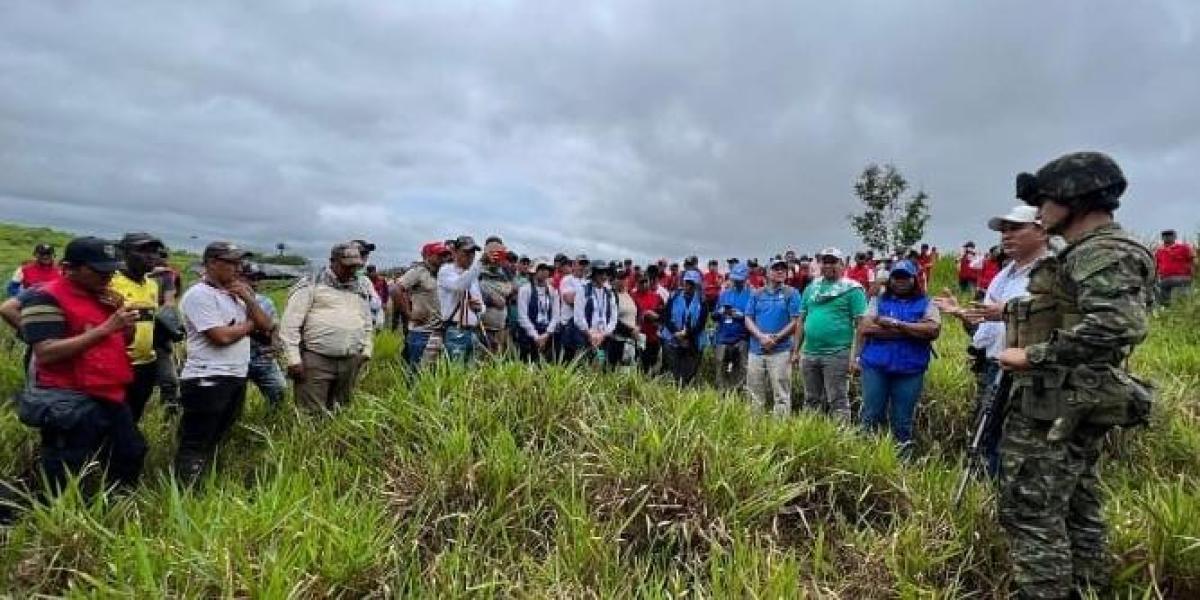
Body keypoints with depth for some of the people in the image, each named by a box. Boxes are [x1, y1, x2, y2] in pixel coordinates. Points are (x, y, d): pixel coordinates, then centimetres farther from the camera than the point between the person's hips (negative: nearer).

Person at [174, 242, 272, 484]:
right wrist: (249, 324, -2)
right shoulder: (199, 294, -11)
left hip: (236, 379, 9)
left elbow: (265, 326, 12)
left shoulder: (235, 295, 15)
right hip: (207, 381, -9)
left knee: (214, 442, 18)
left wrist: (249, 299, -2)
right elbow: (222, 336, -20)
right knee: (195, 446, -1)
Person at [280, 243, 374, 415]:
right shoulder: (311, 285, -3)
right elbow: (290, 323, -6)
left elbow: (368, 322, 24)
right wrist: (293, 359, -10)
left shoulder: (362, 287, 15)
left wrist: (366, 351, 16)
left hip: (351, 362, 5)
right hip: (316, 361, -5)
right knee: (312, 415, -5)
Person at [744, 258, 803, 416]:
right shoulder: (757, 294, 11)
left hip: (780, 351, -3)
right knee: (755, 394, 10)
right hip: (756, 350, 4)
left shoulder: (791, 294, 1)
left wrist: (775, 338, -12)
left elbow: (795, 322, -4)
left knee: (781, 395, -2)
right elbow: (748, 319, 6)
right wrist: (761, 337, -10)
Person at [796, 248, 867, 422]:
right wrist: (796, 350, 13)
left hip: (836, 355, -6)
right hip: (809, 354, 6)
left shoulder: (851, 289, -3)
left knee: (838, 401, -1)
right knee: (811, 401, 15)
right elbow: (802, 321, 17)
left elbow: (860, 324, -7)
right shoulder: (811, 288, 14)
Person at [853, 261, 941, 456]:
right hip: (875, 366, 1)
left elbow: (933, 330, -11)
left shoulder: (926, 304, 7)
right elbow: (865, 328, -7)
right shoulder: (878, 301, 8)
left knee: (902, 421, 8)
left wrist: (898, 324, -14)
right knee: (871, 416, 5)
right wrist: (913, 331, -10)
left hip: (910, 370, 0)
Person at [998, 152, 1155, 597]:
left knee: (1031, 513, -6)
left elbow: (1119, 323, -31)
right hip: (1074, 405, 11)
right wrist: (1012, 311, 20)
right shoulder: (1089, 253, 16)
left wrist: (1033, 355, -26)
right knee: (1078, 510, 17)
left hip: (1054, 406, -11)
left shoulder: (1102, 253, -16)